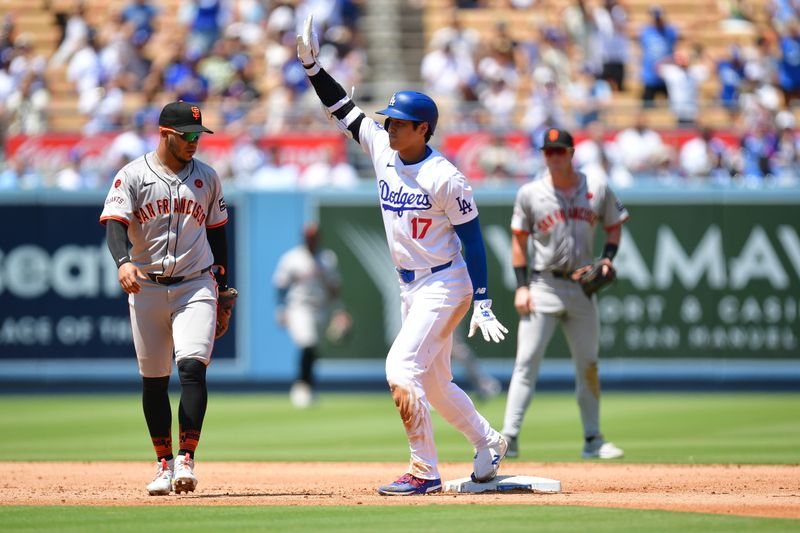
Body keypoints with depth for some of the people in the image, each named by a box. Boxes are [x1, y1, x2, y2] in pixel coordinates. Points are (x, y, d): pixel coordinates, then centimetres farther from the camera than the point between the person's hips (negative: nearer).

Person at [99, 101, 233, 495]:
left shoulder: (206, 177, 8)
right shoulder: (132, 176, -2)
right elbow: (115, 223, -14)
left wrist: (222, 285, 16)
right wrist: (123, 262, -33)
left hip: (196, 285, 0)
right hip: (146, 286, 0)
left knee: (192, 366, -18)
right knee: (153, 380, 5)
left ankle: (186, 460, -18)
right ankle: (164, 463, 16)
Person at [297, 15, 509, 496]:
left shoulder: (445, 178, -17)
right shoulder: (383, 150, 3)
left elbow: (473, 239, -15)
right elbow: (343, 109, 7)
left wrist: (483, 305, -18)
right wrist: (312, 65, -5)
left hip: (446, 285, -8)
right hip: (411, 288, 8)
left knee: (402, 368, -17)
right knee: (434, 384, 15)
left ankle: (425, 471, -11)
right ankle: (488, 443, 35)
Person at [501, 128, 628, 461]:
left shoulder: (598, 189, 3)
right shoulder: (530, 193, -2)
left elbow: (614, 225, 15)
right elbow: (519, 240, 3)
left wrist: (607, 259, -4)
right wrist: (521, 286, -6)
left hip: (582, 287, 3)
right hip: (543, 285, -2)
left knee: (588, 365, 8)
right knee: (527, 362, -10)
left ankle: (593, 440, 17)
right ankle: (509, 437, -13)